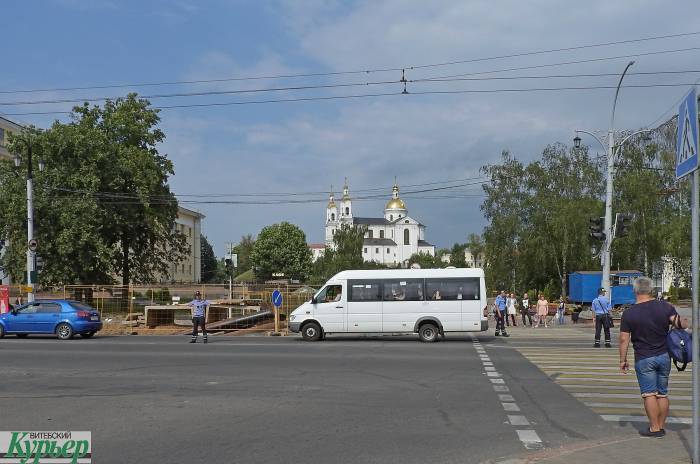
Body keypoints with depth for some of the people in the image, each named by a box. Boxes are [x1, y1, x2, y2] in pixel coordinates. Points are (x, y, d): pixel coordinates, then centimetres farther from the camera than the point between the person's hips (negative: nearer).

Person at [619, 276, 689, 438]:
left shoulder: (629, 313, -8)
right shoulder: (665, 307, -4)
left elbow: (624, 339, -7)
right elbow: (680, 323, -16)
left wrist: (623, 360, 1)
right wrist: (686, 323, 7)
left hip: (644, 359, -3)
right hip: (664, 356, 3)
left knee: (649, 394, 2)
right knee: (662, 394, 13)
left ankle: (654, 428, 2)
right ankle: (661, 426, 19)